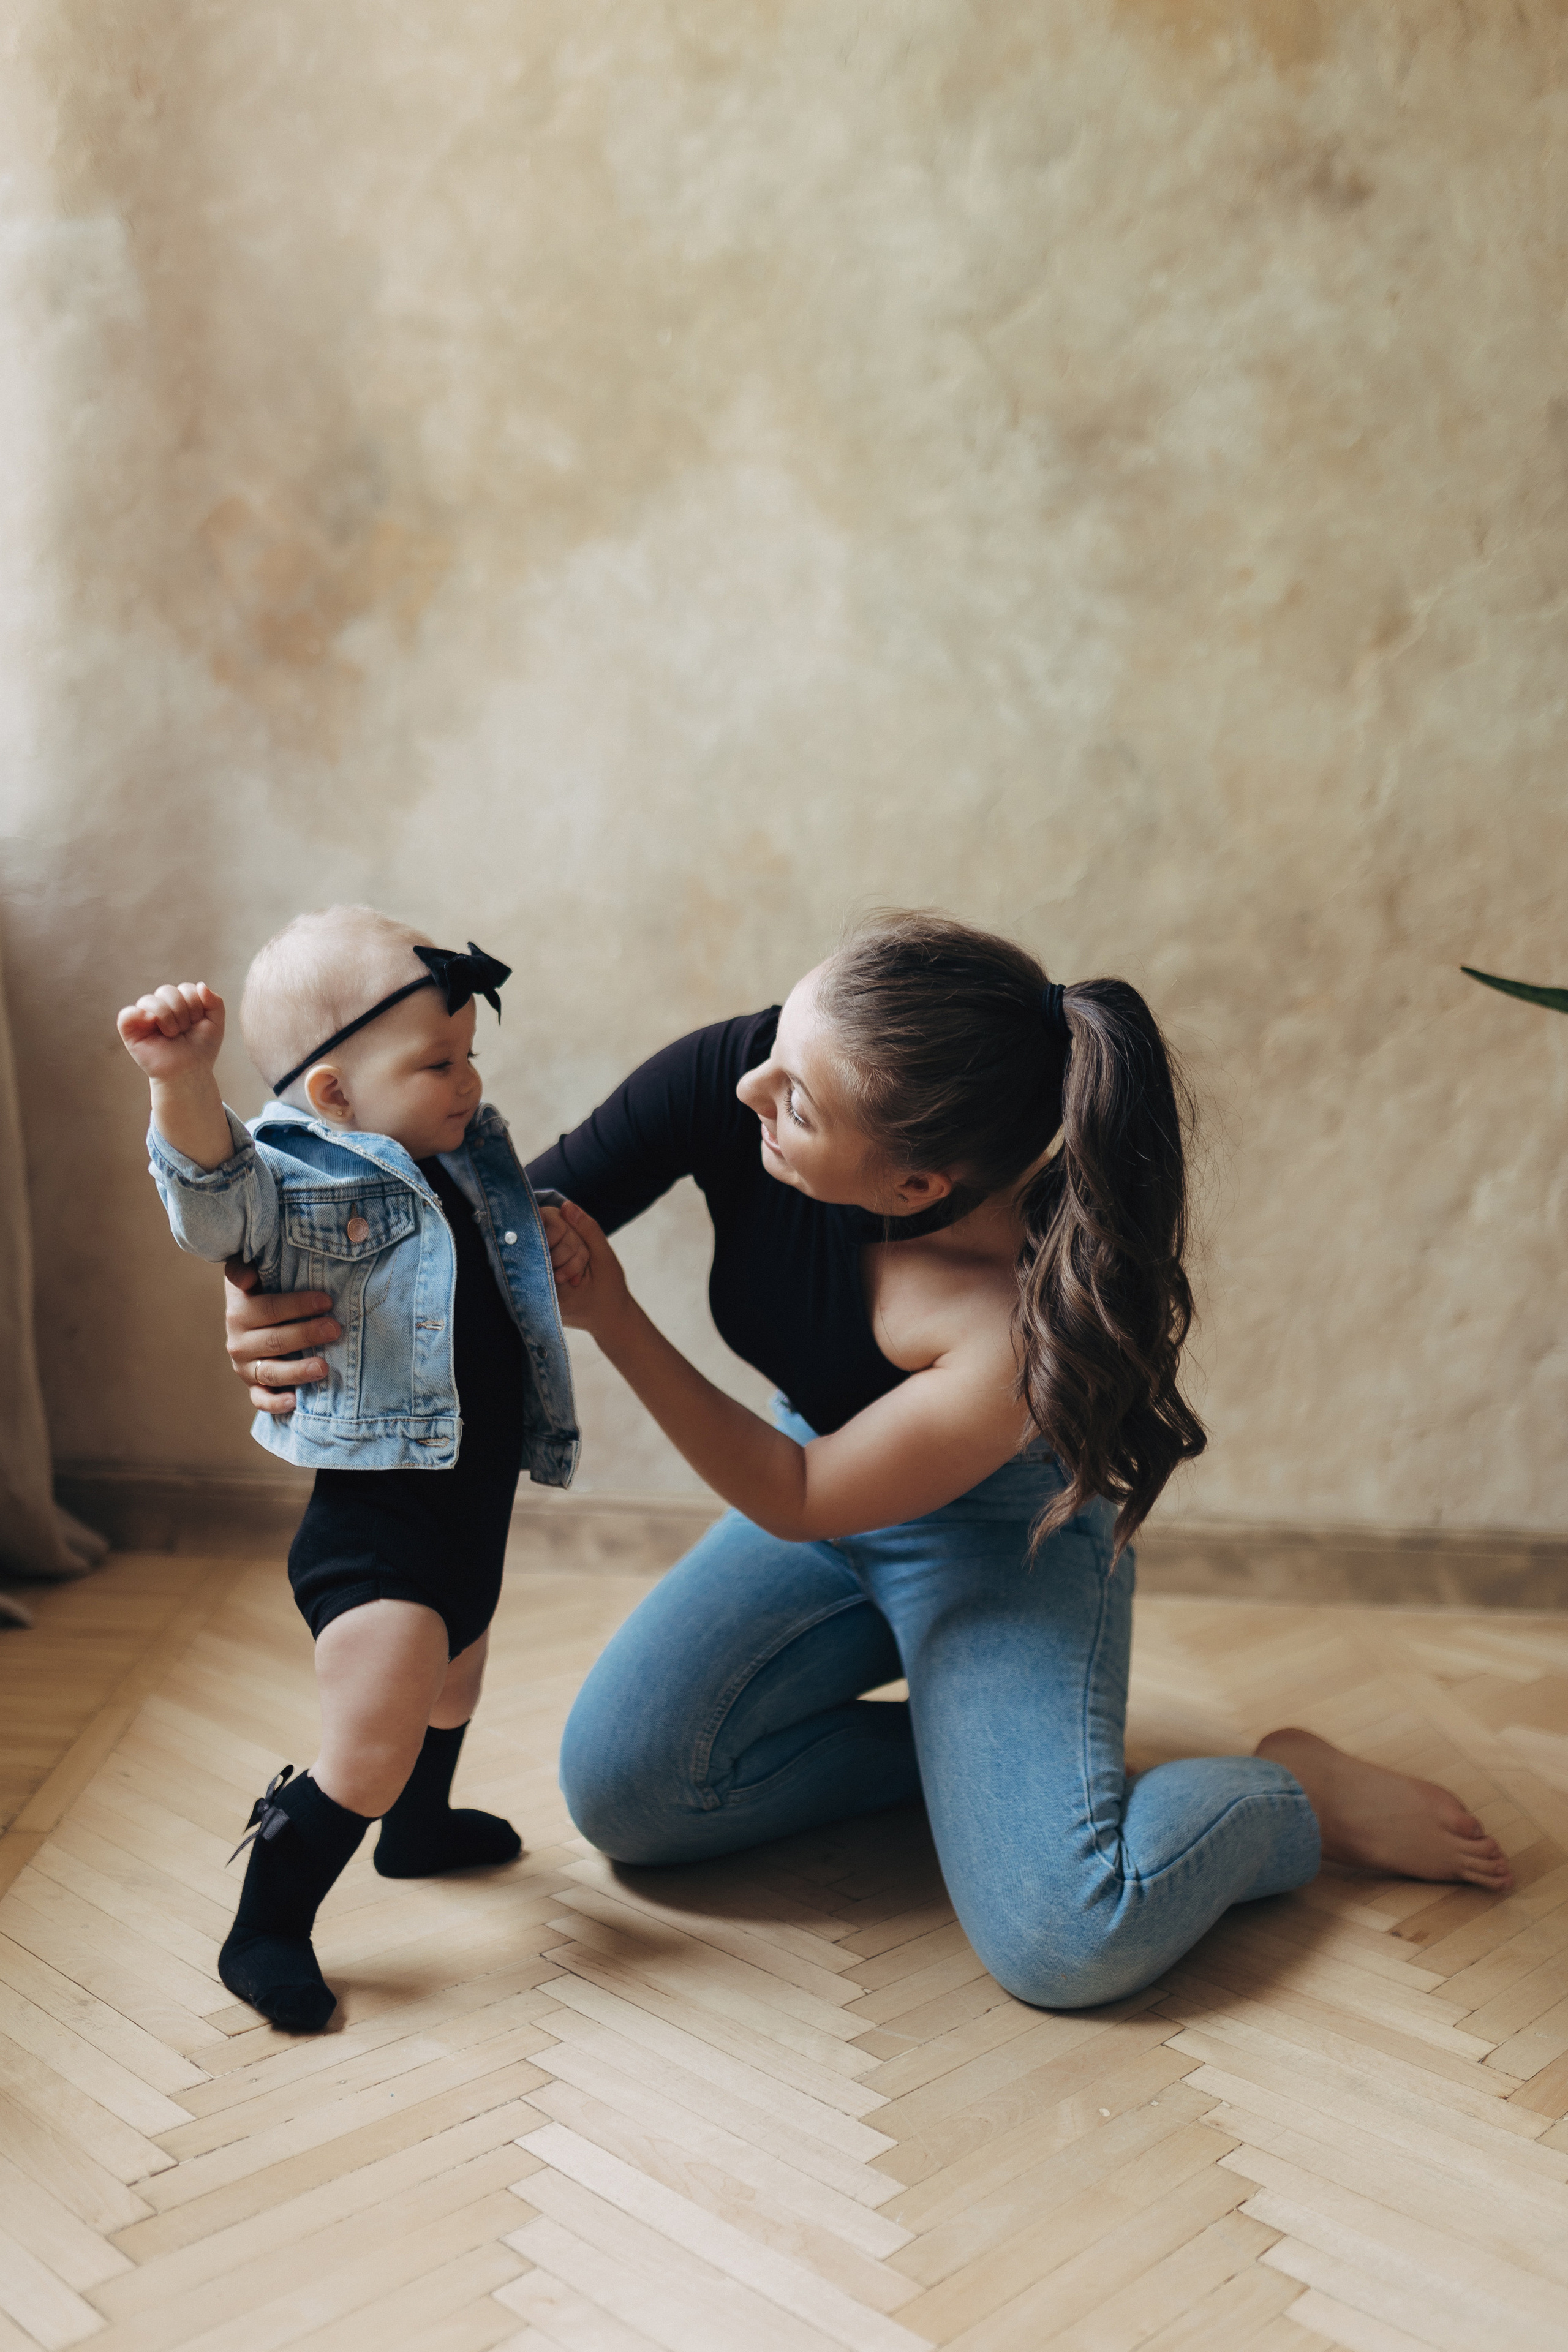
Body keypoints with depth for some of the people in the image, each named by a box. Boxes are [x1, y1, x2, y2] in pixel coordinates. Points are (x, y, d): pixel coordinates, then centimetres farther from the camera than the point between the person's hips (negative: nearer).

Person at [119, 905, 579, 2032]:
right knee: (371, 1753, -11)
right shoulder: (310, 1189, -22)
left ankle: (419, 1829, 59)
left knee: (451, 1685, 31)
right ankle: (267, 1930, 12)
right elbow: (223, 1199, -44)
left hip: (474, 1502, 9)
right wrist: (185, 1082, -59)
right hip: (375, 1519, -9)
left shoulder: (475, 1157, 5)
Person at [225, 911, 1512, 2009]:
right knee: (621, 1791, -12)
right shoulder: (731, 1080, -28)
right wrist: (304, 1302, -36)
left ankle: (1297, 1793, 9)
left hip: (1001, 1541, -5)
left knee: (1063, 1944, -22)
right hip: (821, 1478, 5)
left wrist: (612, 1318, -31)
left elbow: (802, 1502, -24)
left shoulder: (1041, 1320, -38)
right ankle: (961, 1741, 8)